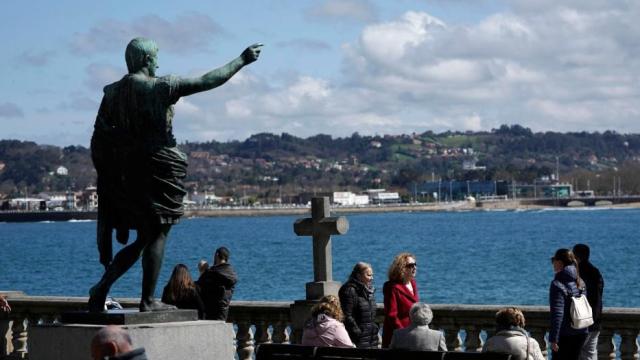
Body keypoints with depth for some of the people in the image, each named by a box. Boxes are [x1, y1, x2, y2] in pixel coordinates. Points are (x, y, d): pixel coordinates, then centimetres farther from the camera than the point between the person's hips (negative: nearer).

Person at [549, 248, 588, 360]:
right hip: (581, 332, 7)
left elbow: (557, 314, -21)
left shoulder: (558, 284, -18)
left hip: (565, 335, -7)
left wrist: (553, 339, -18)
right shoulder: (580, 282, 7)